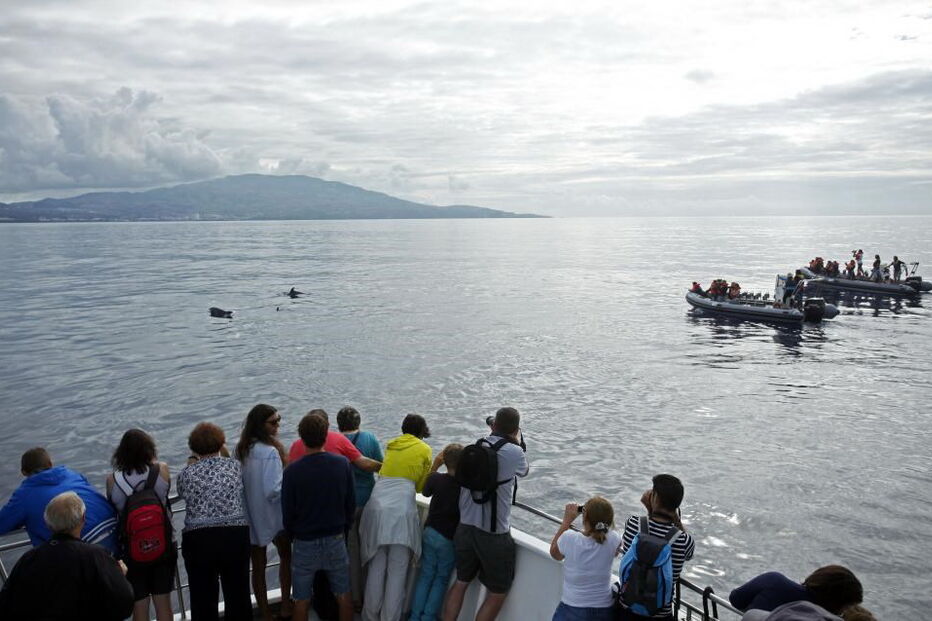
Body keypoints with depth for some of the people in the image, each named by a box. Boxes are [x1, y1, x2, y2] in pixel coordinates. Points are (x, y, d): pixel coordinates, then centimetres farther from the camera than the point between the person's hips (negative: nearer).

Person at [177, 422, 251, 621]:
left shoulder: (187, 473, -2)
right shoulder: (235, 466, 1)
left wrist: (191, 462, 27)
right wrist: (223, 455, 28)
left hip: (198, 539, -1)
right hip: (235, 535, 1)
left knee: (203, 597, 12)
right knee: (238, 592, 14)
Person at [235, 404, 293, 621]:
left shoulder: (240, 450, -1)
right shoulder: (270, 451, -24)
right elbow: (274, 490, -27)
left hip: (248, 516, 5)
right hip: (272, 515, -5)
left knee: (258, 564, 14)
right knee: (286, 556, 19)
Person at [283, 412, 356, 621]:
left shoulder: (292, 471, -15)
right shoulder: (343, 464, -9)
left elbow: (287, 512, -7)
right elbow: (351, 504, -1)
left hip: (305, 543, -2)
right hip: (336, 539, 2)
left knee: (302, 600, 10)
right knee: (343, 595, 15)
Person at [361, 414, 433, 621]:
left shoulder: (391, 445, 21)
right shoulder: (424, 449, 10)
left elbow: (384, 472, 18)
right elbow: (421, 485, 16)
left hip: (377, 503, 4)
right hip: (402, 508, -4)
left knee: (376, 566, 11)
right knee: (397, 570, 1)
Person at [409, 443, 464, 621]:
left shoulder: (436, 478, -10)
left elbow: (426, 492, 11)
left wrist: (434, 465, 6)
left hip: (430, 533, 2)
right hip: (450, 538, -2)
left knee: (426, 575, 15)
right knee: (441, 579, 13)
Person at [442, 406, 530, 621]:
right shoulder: (514, 452, -13)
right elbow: (524, 471, 9)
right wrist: (516, 442, 20)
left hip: (465, 528, 5)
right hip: (494, 534, -5)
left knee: (460, 583, 22)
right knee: (497, 594, 12)